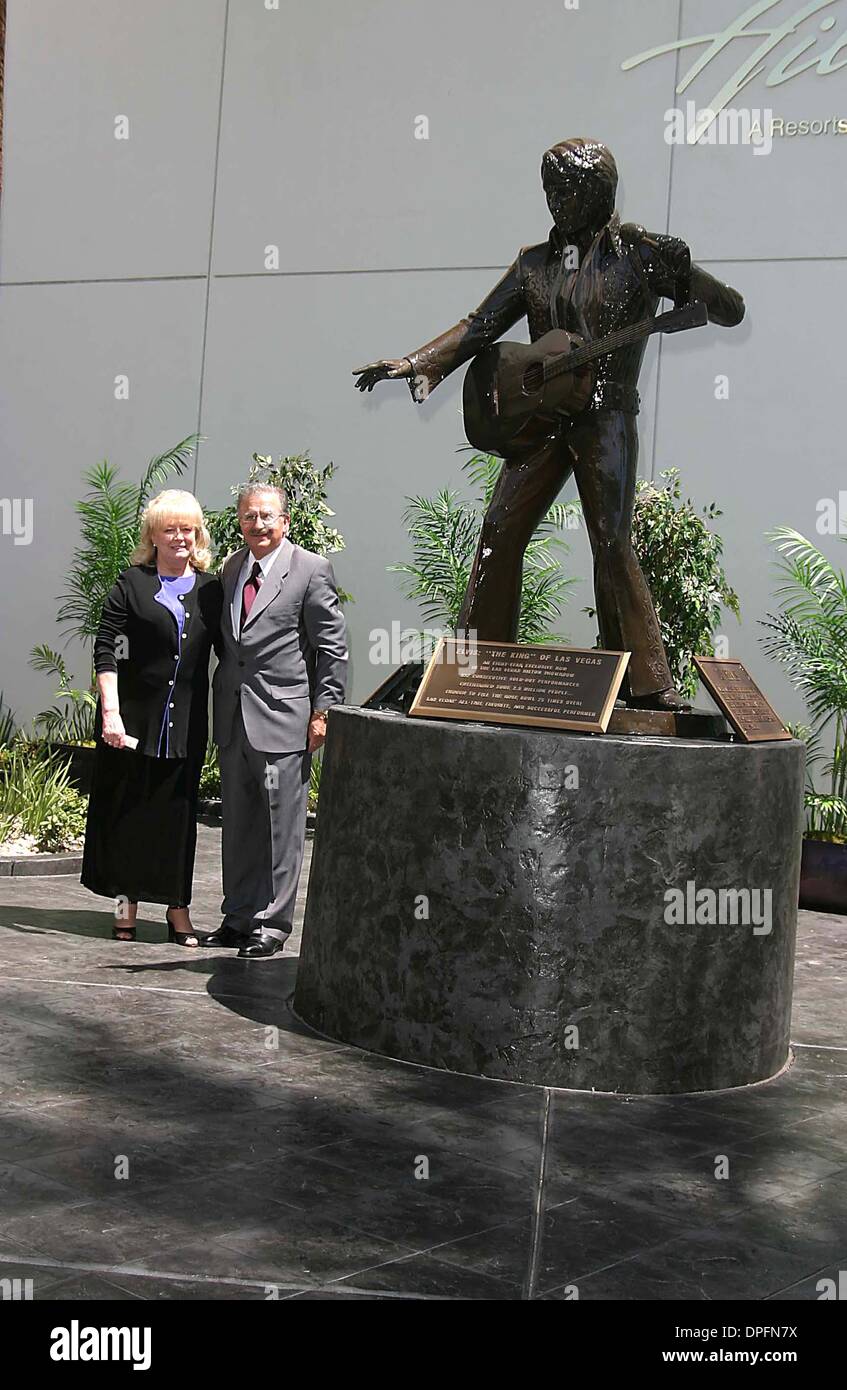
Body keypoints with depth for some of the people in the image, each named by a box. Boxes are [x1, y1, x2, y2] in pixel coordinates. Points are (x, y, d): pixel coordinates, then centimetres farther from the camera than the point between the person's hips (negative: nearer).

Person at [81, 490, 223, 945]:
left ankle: (177, 906, 14)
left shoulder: (210, 588, 9)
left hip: (187, 719, 2)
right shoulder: (132, 584, 0)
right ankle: (127, 899, 17)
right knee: (128, 803, 5)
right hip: (134, 713, -2)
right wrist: (110, 710, -15)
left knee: (179, 808, 7)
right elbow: (106, 650, -5)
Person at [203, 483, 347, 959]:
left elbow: (333, 648, -6)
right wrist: (222, 698, 14)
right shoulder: (232, 568, 13)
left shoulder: (312, 570, -6)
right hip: (233, 718, 6)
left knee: (281, 826, 1)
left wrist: (323, 712, -10)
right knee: (238, 824, 13)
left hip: (283, 719, -6)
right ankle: (239, 916, 24)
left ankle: (273, 924, 9)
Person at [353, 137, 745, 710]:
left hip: (607, 419, -5)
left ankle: (647, 684, -8)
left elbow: (731, 310, -2)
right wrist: (415, 363, 1)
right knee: (500, 533, -1)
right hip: (540, 417, 5)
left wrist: (683, 271, -21)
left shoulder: (638, 254, 0)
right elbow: (480, 327, 14)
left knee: (613, 545, -12)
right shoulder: (535, 263, 14)